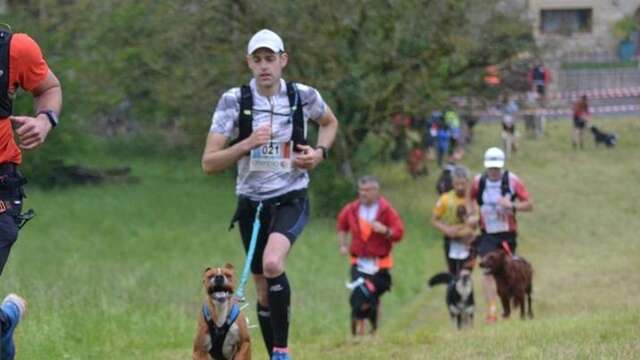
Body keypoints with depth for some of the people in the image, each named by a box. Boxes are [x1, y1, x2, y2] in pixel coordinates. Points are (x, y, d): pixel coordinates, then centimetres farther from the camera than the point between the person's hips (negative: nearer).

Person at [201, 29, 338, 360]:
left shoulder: (303, 96, -5)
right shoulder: (234, 100, -8)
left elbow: (330, 122, 19)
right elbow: (209, 163, -10)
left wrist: (319, 153, -1)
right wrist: (247, 144, -25)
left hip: (291, 199, -2)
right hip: (251, 202, 2)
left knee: (272, 263, -30)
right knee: (264, 290, 9)